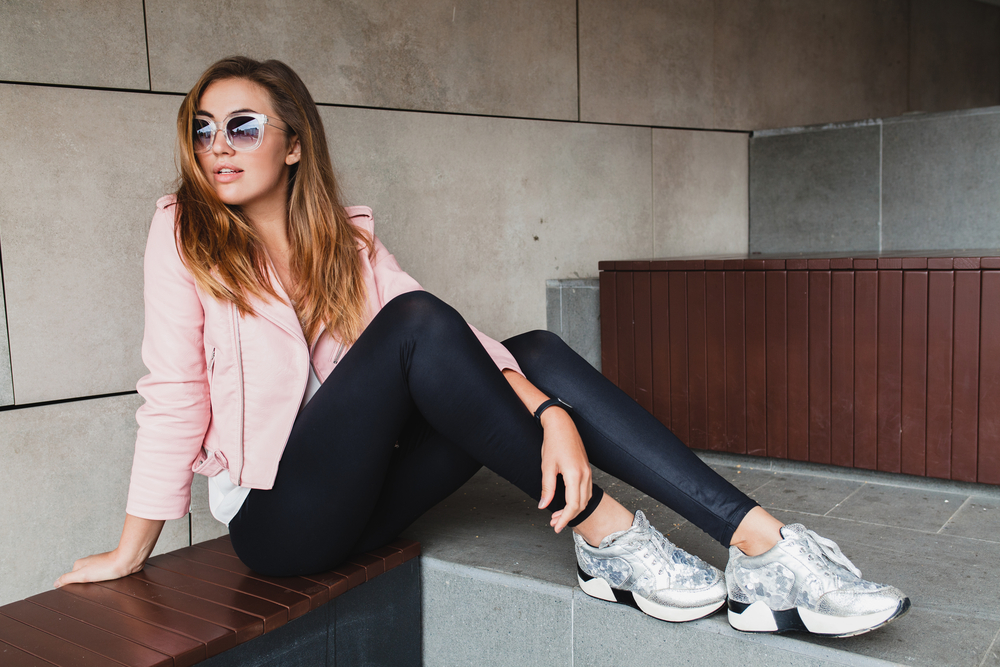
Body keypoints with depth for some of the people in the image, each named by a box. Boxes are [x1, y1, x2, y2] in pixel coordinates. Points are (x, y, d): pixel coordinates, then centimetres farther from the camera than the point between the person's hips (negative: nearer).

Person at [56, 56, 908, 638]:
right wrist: (130, 554, -10)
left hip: (364, 494, 5)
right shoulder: (185, 233, -5)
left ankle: (760, 544, -25)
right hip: (277, 518, -4)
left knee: (540, 353, -16)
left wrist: (552, 414, -23)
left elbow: (460, 339, -8)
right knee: (418, 324, -28)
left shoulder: (349, 238, 5)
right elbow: (174, 396, -9)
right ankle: (602, 532, -25)